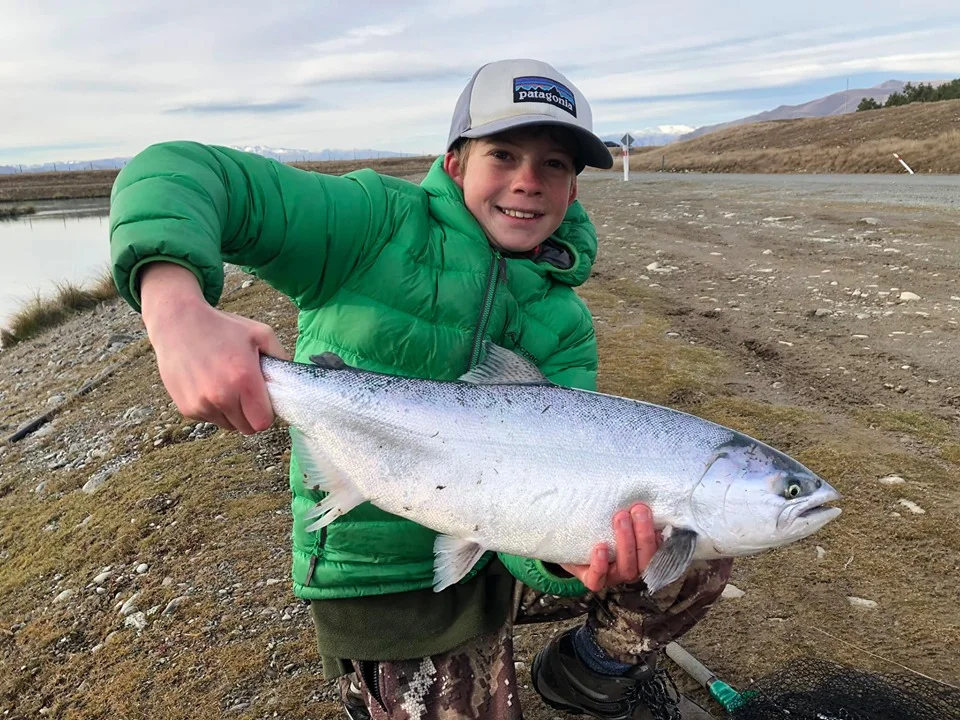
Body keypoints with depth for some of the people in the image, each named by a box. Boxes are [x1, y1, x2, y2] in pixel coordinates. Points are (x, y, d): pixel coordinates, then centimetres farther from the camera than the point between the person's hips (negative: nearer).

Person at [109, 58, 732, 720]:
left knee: (698, 555, 1)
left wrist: (568, 551, -37)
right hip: (385, 582, -4)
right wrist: (180, 310, -42)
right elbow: (173, 172, -21)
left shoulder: (565, 323, -3)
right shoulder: (378, 225, -15)